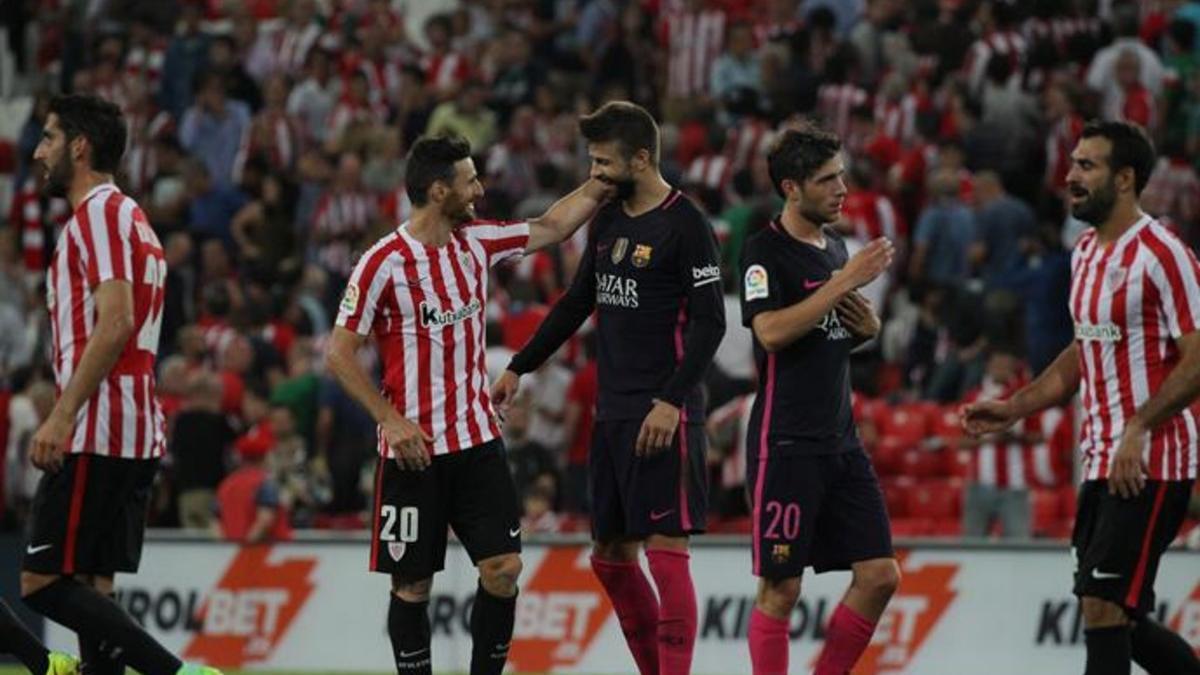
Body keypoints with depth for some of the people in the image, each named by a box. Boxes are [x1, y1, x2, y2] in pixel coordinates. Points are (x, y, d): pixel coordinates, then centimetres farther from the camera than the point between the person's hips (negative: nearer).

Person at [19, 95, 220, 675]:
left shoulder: (98, 213, -8)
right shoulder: (131, 217, 23)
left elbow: (115, 322, -20)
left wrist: (62, 417, -24)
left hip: (98, 432, -10)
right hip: (137, 435, 10)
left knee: (44, 583, -12)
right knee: (90, 586, 9)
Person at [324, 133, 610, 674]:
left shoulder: (475, 241, 5)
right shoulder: (384, 263, -13)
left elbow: (550, 229, 20)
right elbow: (338, 353, -11)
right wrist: (390, 420, -16)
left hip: (476, 441, 5)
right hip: (413, 448, -5)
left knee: (503, 568, -1)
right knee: (412, 584, 2)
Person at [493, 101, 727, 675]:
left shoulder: (685, 226, -10)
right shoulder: (608, 221, 13)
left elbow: (709, 323, -15)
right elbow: (577, 304, 24)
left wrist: (671, 401, -22)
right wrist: (518, 368, 24)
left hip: (662, 415, -9)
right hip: (611, 411, 9)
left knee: (665, 551, -12)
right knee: (609, 556, 9)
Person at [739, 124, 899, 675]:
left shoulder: (835, 247, 15)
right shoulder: (765, 250, -9)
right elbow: (771, 331, -23)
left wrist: (867, 328, 6)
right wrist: (845, 282, -22)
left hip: (840, 440, 8)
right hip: (785, 444, -8)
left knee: (879, 576, 2)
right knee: (780, 588, -4)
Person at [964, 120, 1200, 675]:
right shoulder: (1085, 253, 15)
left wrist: (1138, 428, -25)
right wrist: (1014, 409, 17)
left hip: (1151, 463, -9)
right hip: (1102, 461, 9)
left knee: (1103, 607, -13)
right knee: (1114, 615, 12)